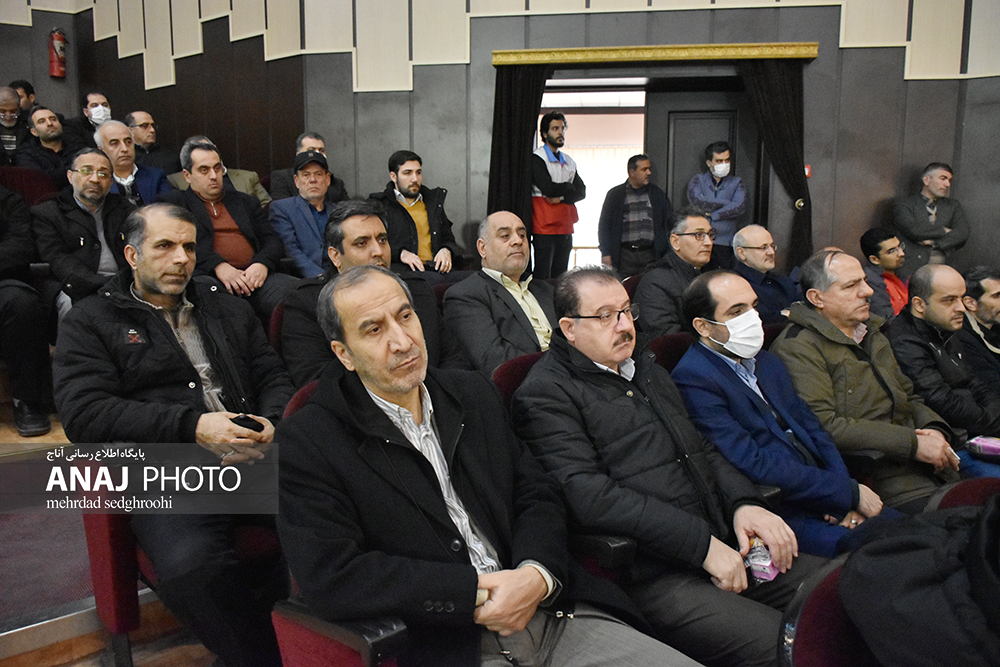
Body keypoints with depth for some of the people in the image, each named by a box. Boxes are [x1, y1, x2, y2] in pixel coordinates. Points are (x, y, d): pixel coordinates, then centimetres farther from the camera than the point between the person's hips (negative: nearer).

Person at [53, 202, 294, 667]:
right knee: (191, 567, -36)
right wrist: (192, 426, -12)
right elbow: (84, 414, -2)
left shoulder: (228, 310, 25)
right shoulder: (90, 322, 12)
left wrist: (270, 425, -4)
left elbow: (274, 377, 20)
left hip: (254, 461, 4)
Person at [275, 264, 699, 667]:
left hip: (547, 616, 5)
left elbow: (537, 496, 12)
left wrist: (537, 575, -10)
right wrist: (477, 592, -14)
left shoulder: (473, 393, 13)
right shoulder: (306, 443, -4)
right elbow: (331, 578, -13)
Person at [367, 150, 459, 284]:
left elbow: (448, 238, 31)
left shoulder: (433, 202, 26)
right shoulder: (378, 204, 11)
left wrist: (446, 250, 6)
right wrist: (400, 253, -13)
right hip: (401, 269, -4)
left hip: (436, 269, 4)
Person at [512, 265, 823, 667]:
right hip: (650, 573, -8)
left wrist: (744, 504, 2)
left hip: (722, 545, 9)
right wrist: (700, 542, -18)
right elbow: (587, 496, -17)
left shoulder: (650, 370, 22)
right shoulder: (545, 395, -6)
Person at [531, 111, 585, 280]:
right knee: (543, 277, -7)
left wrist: (561, 197, -10)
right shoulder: (536, 158, -3)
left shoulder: (569, 162, 18)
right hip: (544, 227, -6)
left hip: (565, 227, 6)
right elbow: (548, 188, -16)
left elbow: (581, 191, 9)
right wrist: (569, 187, 2)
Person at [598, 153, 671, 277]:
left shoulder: (657, 194, 16)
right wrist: (605, 253, -4)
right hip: (624, 256, -2)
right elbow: (604, 225, 6)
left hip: (650, 255, 2)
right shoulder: (615, 194, 9)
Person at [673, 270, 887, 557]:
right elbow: (754, 465, -19)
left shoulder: (767, 361, 16)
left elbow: (811, 429, 15)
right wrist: (849, 493, -13)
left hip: (826, 501, 9)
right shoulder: (693, 380, -13)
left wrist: (846, 497, -3)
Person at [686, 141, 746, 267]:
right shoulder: (697, 180, 12)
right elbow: (696, 201, -8)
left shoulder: (736, 183, 13)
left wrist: (711, 214, -6)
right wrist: (727, 203, -2)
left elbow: (739, 207, -4)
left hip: (724, 244, 1)